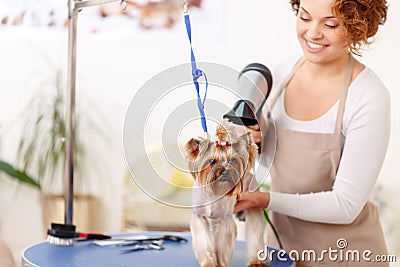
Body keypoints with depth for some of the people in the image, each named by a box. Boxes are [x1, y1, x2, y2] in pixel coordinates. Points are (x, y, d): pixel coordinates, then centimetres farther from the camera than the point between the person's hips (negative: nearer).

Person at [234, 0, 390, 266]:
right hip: (282, 242, 6)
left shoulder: (370, 99, -22)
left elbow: (345, 206, -22)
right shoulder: (282, 75, -4)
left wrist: (267, 200, -27)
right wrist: (258, 140, -11)